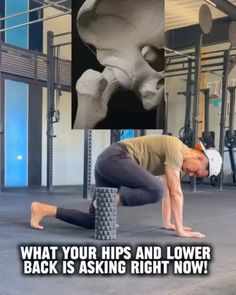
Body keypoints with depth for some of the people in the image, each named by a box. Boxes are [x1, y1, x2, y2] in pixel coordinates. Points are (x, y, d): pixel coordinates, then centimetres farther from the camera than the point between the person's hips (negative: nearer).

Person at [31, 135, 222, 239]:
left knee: (94, 221, 4)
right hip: (114, 158, -10)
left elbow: (168, 191, 20)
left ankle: (43, 209, 3)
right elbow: (176, 192, -15)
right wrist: (180, 229, -12)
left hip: (108, 163, 10)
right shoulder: (176, 150, -13)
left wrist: (167, 223, 20)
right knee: (154, 191, -29)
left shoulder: (177, 157, 15)